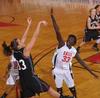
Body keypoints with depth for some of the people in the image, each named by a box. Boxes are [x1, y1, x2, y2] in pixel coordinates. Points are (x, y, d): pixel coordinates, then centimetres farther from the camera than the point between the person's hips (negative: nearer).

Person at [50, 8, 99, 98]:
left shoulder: (74, 51, -4)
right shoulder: (62, 44, -17)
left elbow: (81, 62, 6)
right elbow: (57, 32, -29)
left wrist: (91, 72, 6)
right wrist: (52, 17, -41)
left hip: (67, 71, 3)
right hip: (58, 70, -3)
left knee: (72, 87, 14)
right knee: (59, 88, 9)